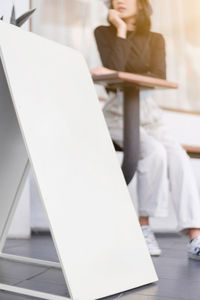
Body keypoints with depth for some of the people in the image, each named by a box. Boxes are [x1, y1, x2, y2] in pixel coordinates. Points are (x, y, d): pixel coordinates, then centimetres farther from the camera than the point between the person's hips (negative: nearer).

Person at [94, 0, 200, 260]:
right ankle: (143, 227, -17)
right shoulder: (104, 33, 6)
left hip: (149, 112, 3)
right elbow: (115, 68, -12)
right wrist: (121, 29, -7)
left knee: (178, 156, -24)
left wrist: (123, 78, -14)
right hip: (118, 112, -3)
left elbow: (159, 77, -6)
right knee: (154, 152, -31)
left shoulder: (155, 39, 11)